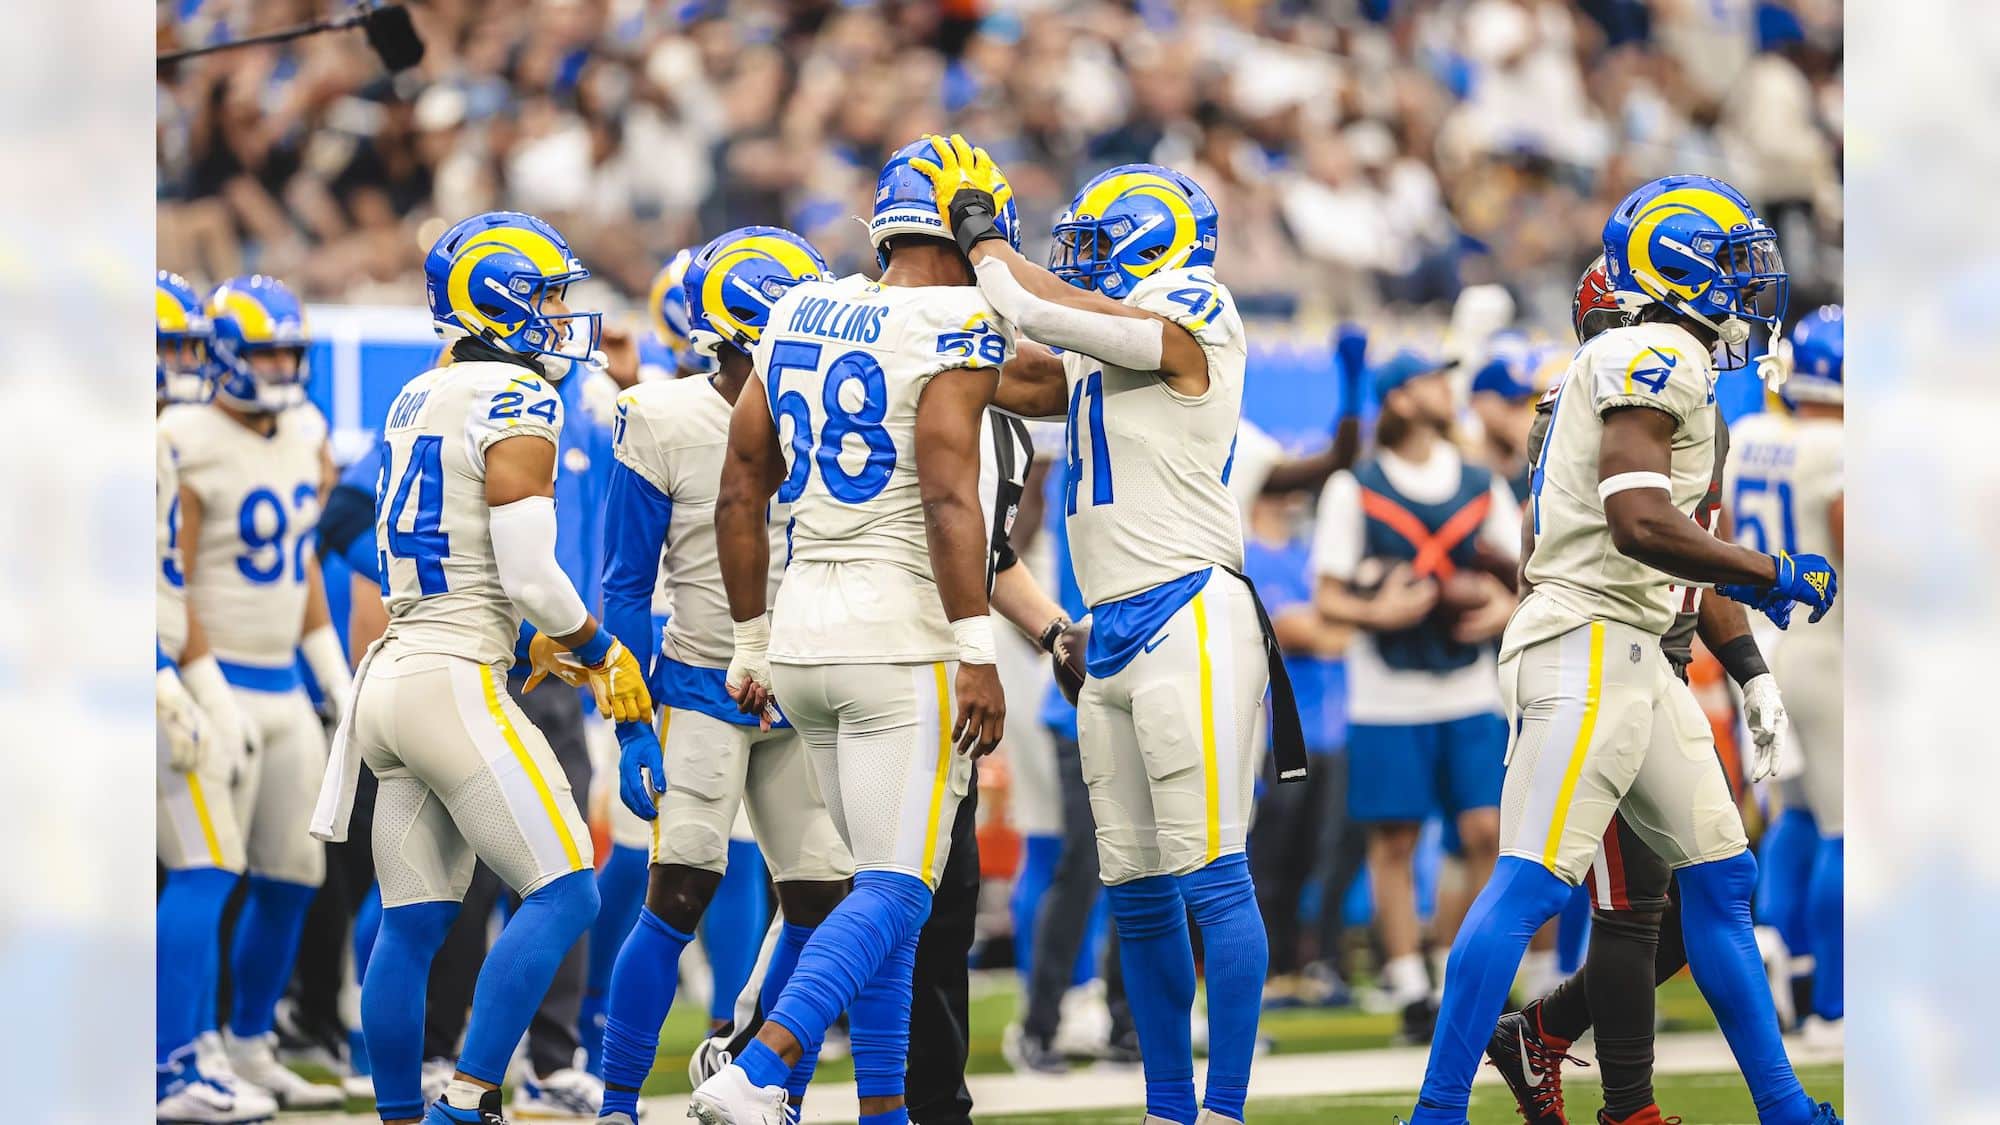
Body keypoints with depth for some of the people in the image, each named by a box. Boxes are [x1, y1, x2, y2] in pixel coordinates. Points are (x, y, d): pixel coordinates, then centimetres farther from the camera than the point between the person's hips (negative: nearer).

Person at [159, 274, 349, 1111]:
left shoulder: (305, 440, 10)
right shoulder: (190, 450, -14)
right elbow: (172, 590, -14)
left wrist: (338, 680, 17)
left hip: (285, 688, 8)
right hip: (225, 683, -8)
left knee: (293, 874, 9)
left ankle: (251, 1044, 17)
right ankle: (193, 1049, 0)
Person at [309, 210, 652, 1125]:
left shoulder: (417, 403, 15)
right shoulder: (517, 405, -11)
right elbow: (529, 575, -15)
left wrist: (545, 639, 22)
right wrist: (599, 650, 1)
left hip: (392, 676, 9)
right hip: (456, 682, -9)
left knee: (413, 923, 11)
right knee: (562, 895, -7)